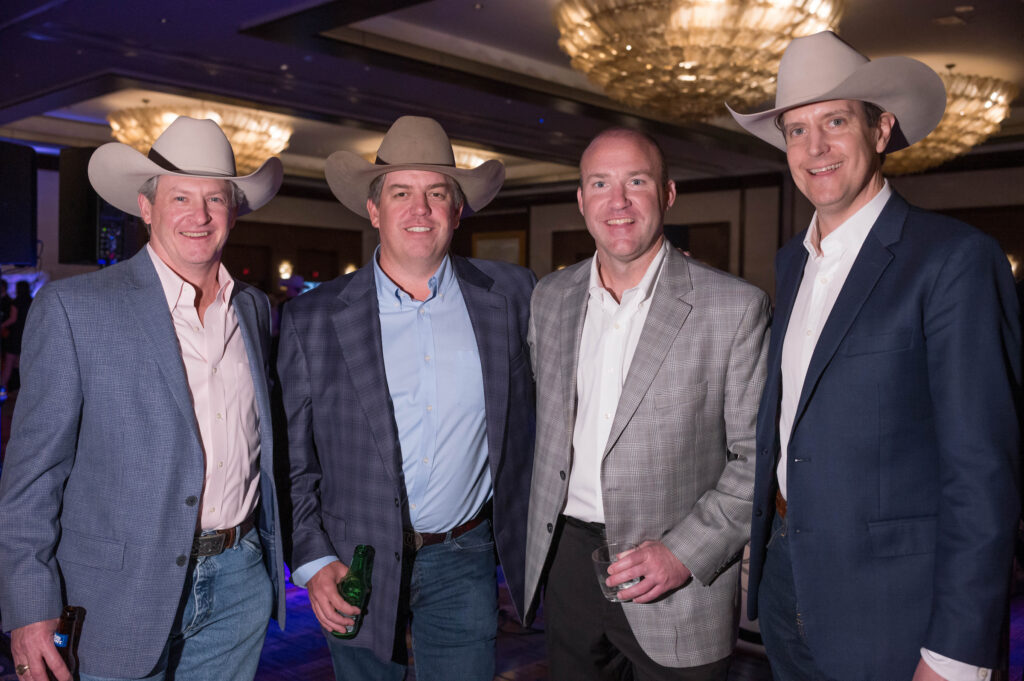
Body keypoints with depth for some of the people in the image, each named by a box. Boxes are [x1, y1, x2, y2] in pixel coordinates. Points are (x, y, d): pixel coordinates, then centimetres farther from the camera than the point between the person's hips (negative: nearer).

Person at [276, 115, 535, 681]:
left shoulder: (512, 295, -2)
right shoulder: (312, 319, -5)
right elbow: (292, 459, -1)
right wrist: (312, 562, -8)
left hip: (462, 558, 1)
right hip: (356, 566, 0)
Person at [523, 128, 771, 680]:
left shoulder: (736, 308, -11)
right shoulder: (550, 298, 4)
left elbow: (758, 458, -9)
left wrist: (686, 553, -17)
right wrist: (542, 544, 13)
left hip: (677, 590, -3)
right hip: (565, 566, 4)